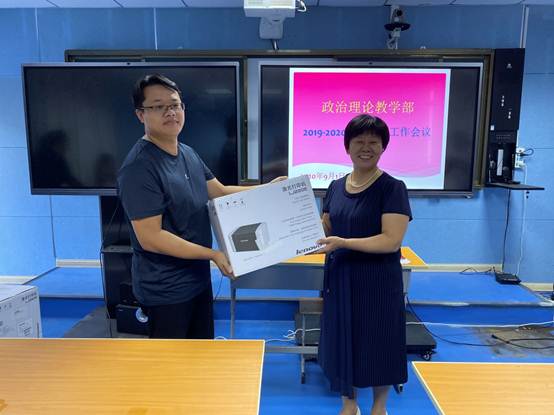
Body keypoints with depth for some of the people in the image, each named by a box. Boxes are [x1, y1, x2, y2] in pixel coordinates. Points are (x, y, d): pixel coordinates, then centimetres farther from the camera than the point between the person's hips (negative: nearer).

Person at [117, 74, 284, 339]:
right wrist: (213, 255, -24)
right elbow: (150, 238, -26)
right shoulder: (139, 167, -24)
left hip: (197, 277, 8)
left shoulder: (188, 154, 4)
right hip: (165, 288, -8)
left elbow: (220, 193, 11)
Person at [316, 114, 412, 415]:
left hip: (377, 281, -5)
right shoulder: (336, 187, 5)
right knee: (343, 341, 15)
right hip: (340, 278, 5)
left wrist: (342, 243, -28)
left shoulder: (392, 188, -12)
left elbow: (391, 241, -20)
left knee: (377, 344, 11)